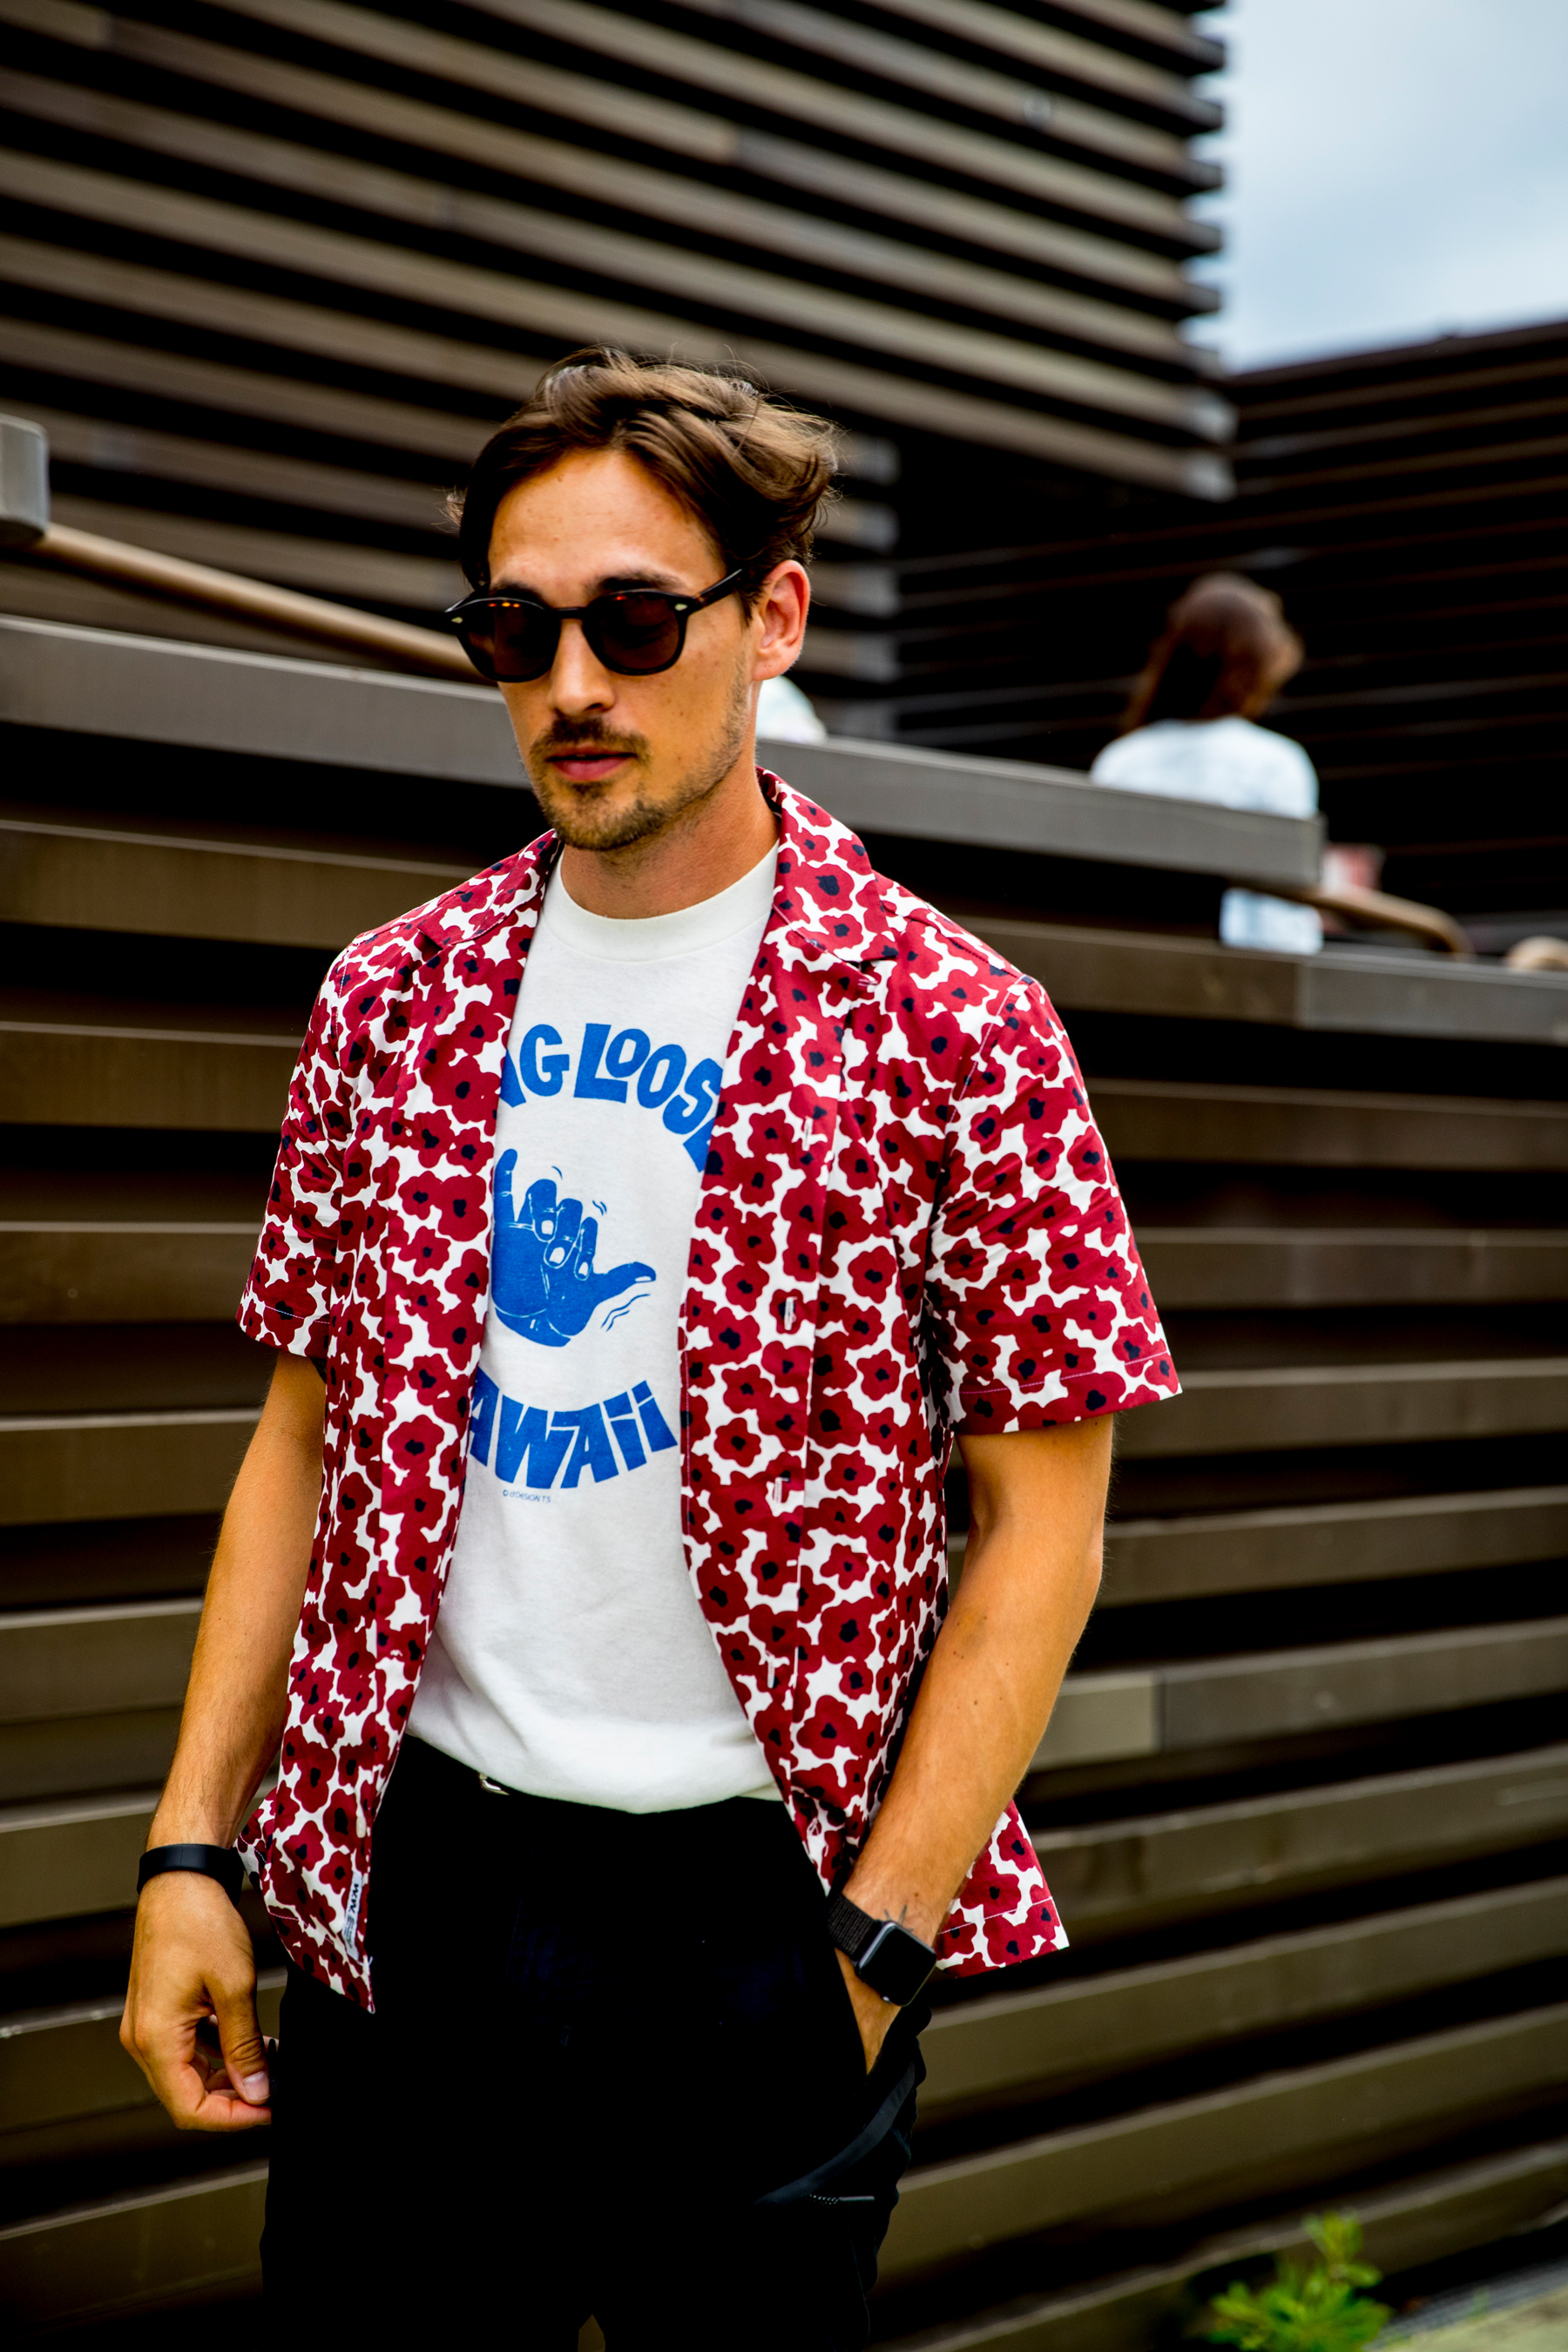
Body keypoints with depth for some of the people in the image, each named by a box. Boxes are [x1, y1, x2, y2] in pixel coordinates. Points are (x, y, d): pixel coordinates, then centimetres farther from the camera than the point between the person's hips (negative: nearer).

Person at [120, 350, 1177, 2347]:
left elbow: (1040, 1523, -6)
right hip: (409, 1881, 3)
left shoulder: (942, 1025, -7)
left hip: (760, 1907, -3)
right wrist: (192, 1845, 4)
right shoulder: (393, 1002, 5)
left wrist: (873, 1945, -11)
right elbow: (307, 1436, 10)